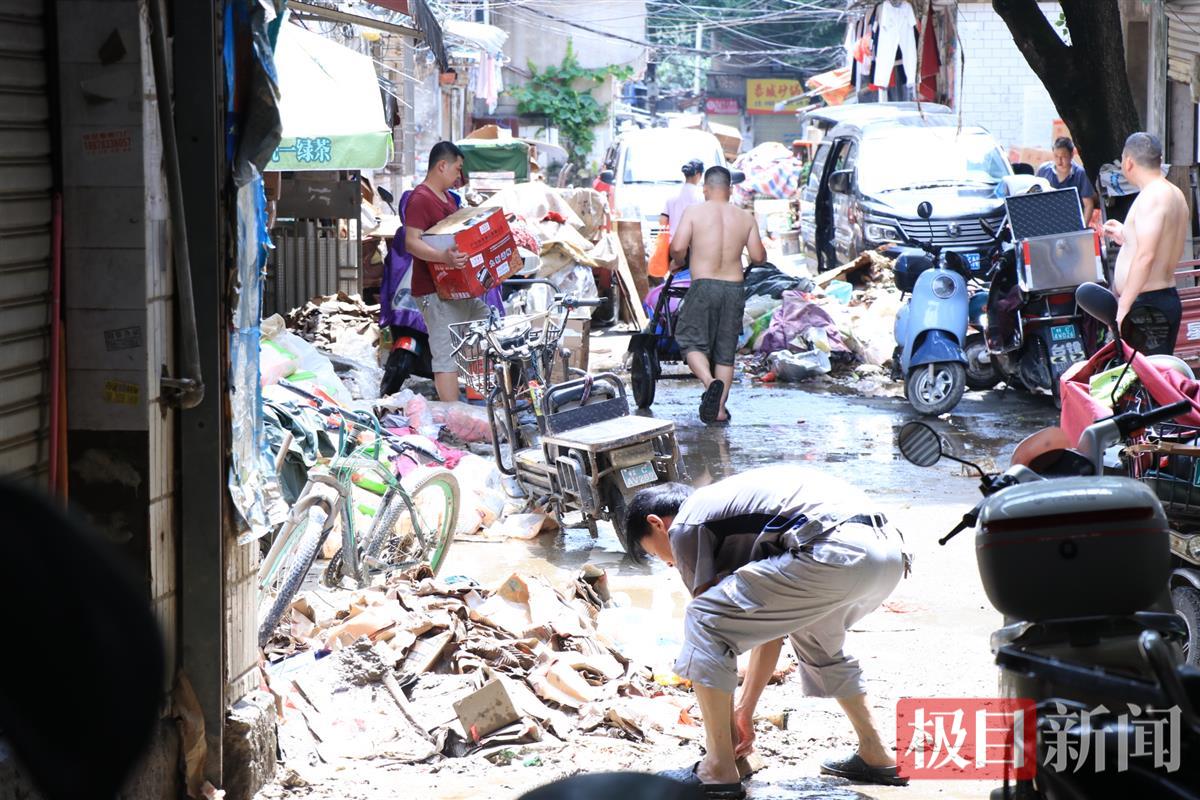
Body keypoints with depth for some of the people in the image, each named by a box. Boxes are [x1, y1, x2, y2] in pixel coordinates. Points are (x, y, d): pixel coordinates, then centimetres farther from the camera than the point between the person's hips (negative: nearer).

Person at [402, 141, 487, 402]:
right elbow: (411, 243, -25)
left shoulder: (448, 198, 18)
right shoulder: (420, 199, -14)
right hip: (435, 292, -10)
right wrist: (443, 257, -39)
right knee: (447, 356, -10)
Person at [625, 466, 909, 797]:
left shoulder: (685, 526, 12)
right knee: (814, 638, 37)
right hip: (888, 549, 9)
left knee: (703, 622, 1)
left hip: (835, 552, -9)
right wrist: (744, 710, 41)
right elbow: (770, 625, 38)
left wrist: (728, 719, 22)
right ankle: (875, 756, 36)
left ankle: (719, 771, 3)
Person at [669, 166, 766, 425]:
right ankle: (719, 408, 9)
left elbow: (678, 247, -12)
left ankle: (710, 382, -23)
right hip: (734, 288, 3)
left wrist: (678, 262, 9)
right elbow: (758, 257, 6)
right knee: (725, 350, 11)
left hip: (703, 287, -3)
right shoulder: (745, 218, 6)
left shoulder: (694, 212, -3)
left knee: (692, 342, 5)